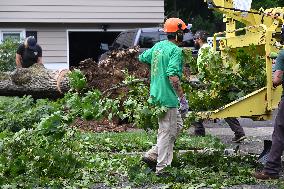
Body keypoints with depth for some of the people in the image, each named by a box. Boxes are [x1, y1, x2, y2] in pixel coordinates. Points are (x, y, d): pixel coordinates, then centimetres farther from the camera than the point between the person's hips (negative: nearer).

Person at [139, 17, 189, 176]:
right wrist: (183, 99, -21)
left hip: (156, 95, 9)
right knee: (166, 132, 0)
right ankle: (161, 168, 5)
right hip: (167, 97, -9)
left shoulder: (158, 46, 10)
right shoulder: (175, 50, -15)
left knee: (177, 125, 19)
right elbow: (173, 76, -25)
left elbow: (142, 58, 26)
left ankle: (152, 155, 14)